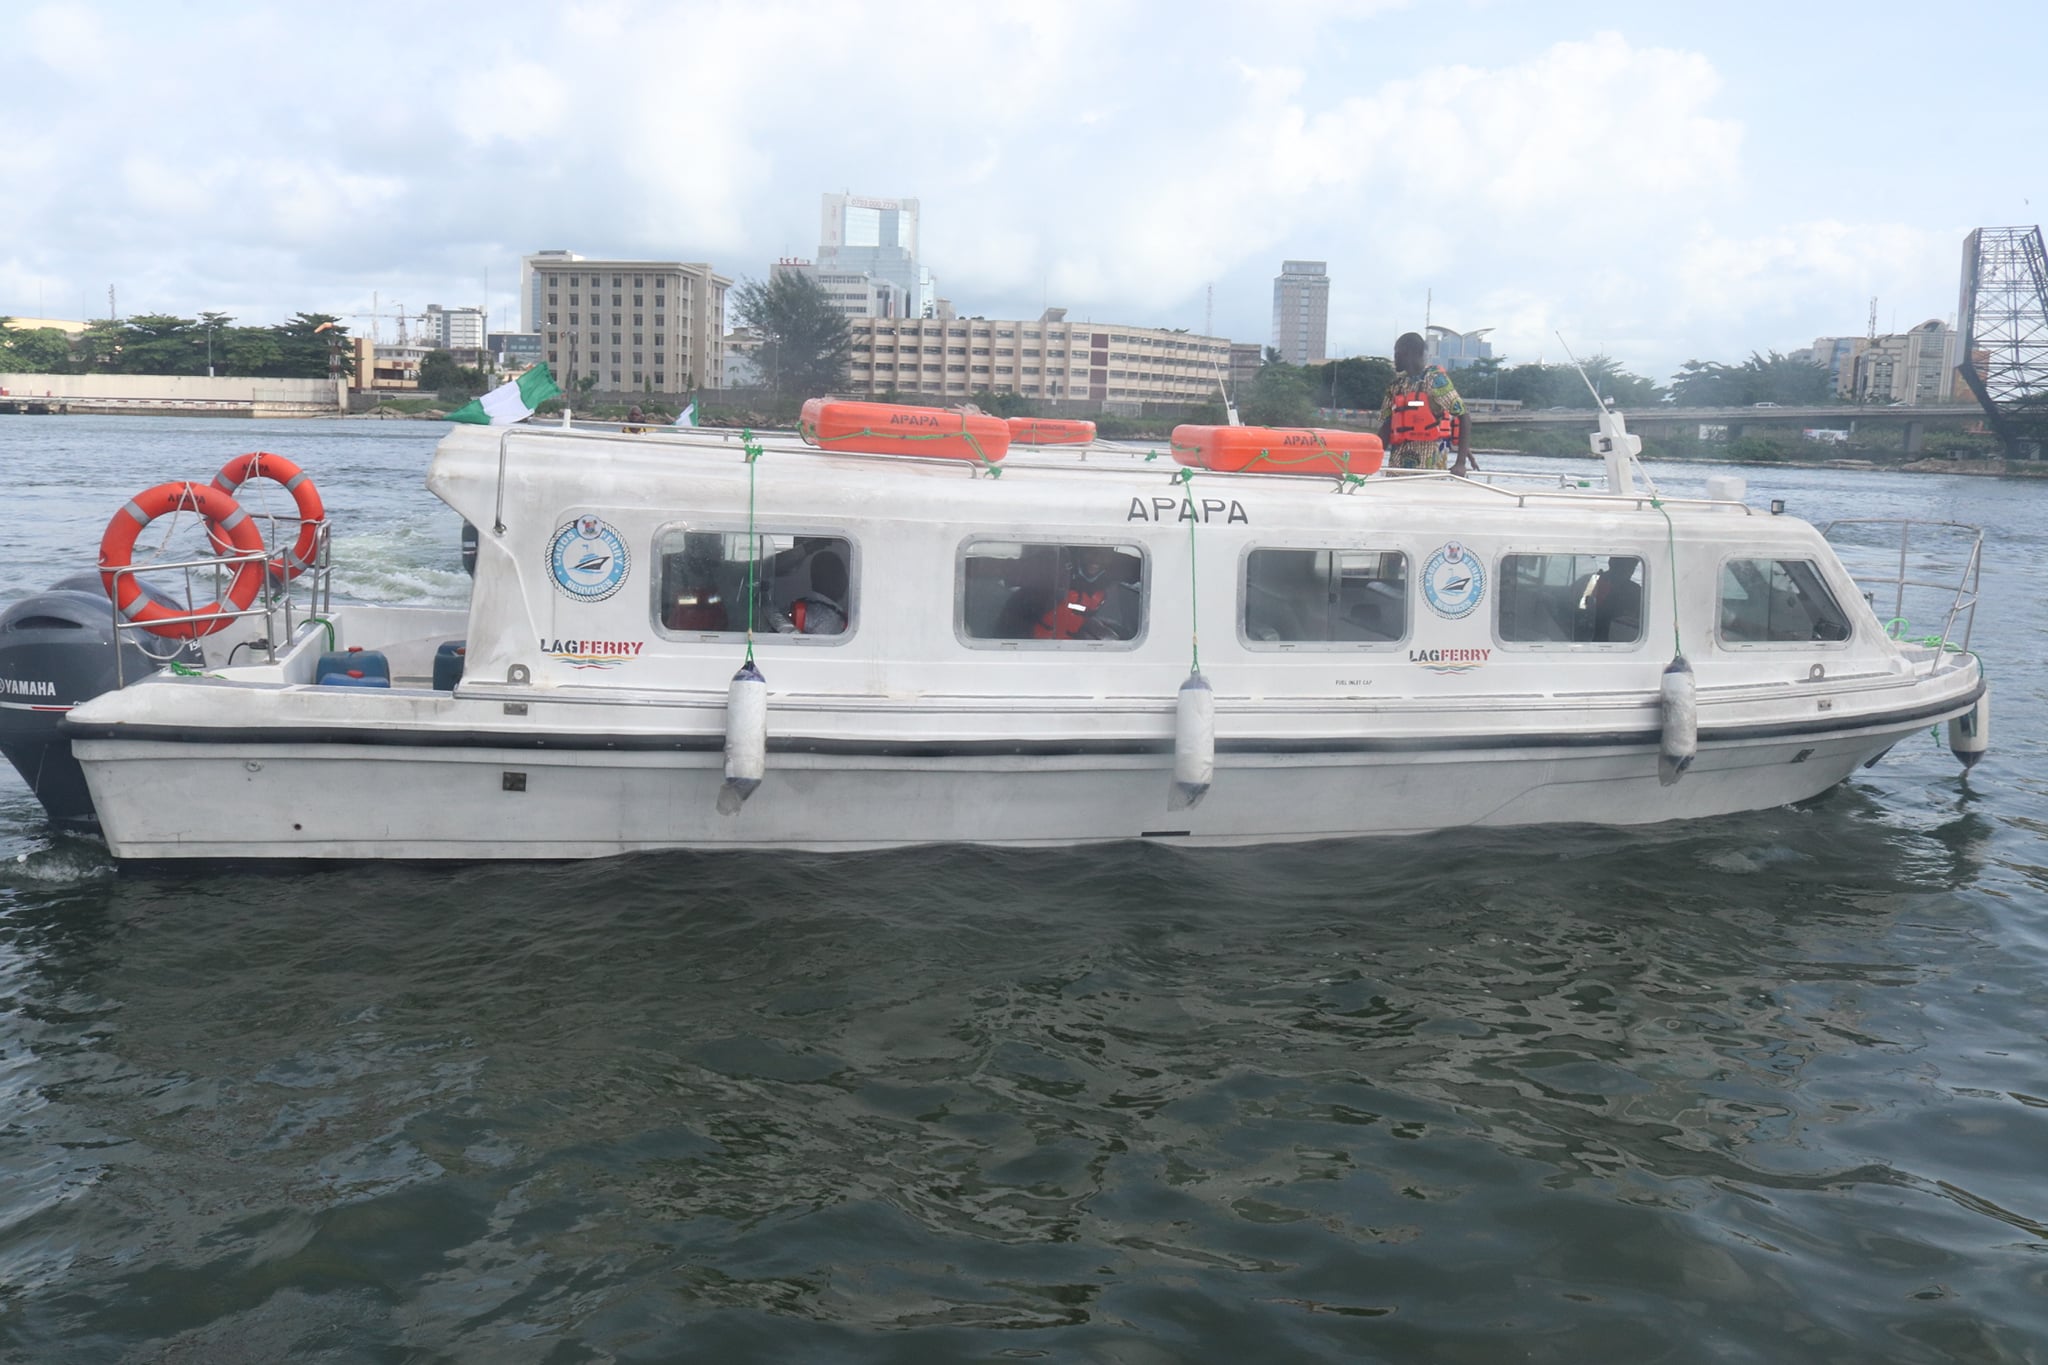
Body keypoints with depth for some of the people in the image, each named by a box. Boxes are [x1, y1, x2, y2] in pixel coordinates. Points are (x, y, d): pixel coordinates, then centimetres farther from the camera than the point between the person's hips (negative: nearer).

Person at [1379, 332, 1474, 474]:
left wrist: (1461, 463, -18)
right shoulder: (1397, 385, 15)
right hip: (1397, 464, 6)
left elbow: (1464, 417, -10)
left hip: (1429, 465, -6)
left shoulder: (1434, 379, -4)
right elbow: (1386, 426, 14)